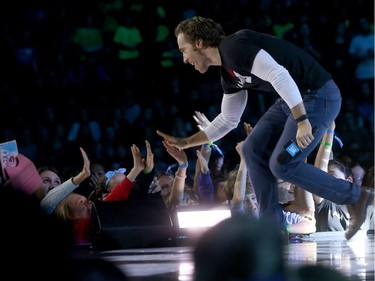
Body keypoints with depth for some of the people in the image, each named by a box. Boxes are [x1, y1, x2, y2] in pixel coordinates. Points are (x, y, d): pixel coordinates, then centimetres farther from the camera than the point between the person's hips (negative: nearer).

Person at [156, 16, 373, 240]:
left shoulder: (234, 47, -17)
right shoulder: (228, 74, 14)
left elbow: (279, 76, -28)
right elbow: (228, 120, 26)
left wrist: (302, 121, -32)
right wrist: (185, 143, 26)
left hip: (318, 95, -10)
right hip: (295, 99, 10)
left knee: (281, 165, -9)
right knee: (254, 149, 5)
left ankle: (356, 196, 4)